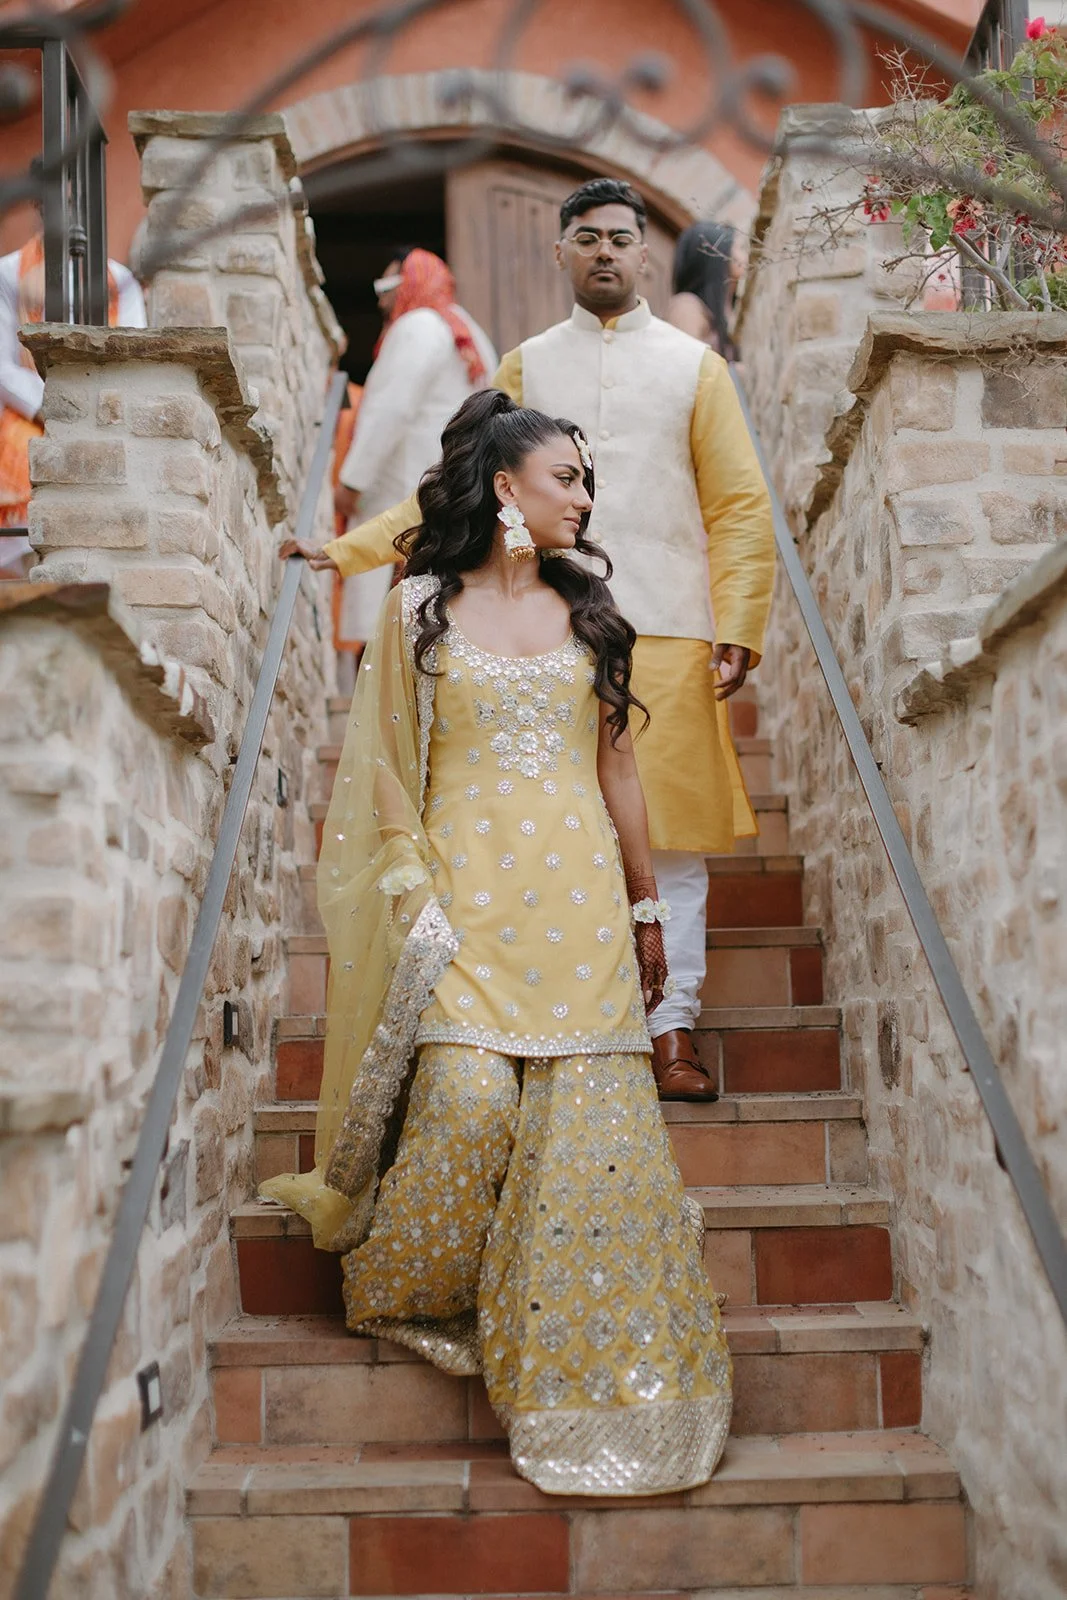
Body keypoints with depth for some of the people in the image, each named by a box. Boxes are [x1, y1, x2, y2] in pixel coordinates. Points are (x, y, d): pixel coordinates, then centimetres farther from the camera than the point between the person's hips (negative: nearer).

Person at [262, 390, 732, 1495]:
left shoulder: (586, 612, 14)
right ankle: (416, 1293, 13)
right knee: (468, 1094, -16)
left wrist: (645, 909, 13)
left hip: (578, 895, 3)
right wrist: (417, 897, -7)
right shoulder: (420, 608, 5)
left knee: (589, 1114, -4)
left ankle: (579, 1357, 10)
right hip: (465, 892, -2)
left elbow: (616, 766, 15)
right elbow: (390, 768, 3)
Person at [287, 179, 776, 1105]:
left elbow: (741, 508, 6)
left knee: (674, 831, -2)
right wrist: (354, 548, 6)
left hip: (668, 636, -1)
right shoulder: (526, 367, 16)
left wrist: (737, 631, -4)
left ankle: (673, 1028, 5)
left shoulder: (694, 366, 11)